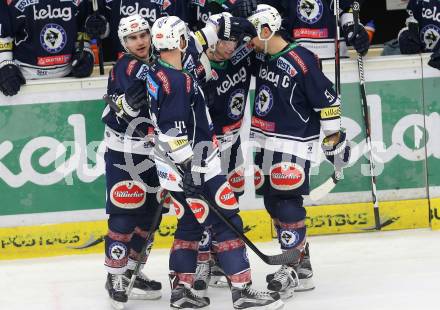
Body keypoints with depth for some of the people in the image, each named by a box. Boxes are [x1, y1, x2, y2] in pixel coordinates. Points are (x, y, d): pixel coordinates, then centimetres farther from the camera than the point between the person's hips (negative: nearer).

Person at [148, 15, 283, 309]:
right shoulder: (177, 80, -21)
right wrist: (189, 169, -23)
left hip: (194, 165, 10)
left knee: (191, 224, 17)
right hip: (189, 167, -10)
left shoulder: (156, 74, 9)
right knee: (226, 221, -7)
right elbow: (172, 131, -25)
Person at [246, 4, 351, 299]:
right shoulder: (261, 57, 5)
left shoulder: (301, 61, -18)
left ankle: (295, 269, -8)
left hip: (294, 144, -8)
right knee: (273, 203, 10)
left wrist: (335, 139, -9)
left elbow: (328, 100, -14)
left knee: (287, 202, -12)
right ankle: (300, 262, 20)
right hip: (267, 143, 8)